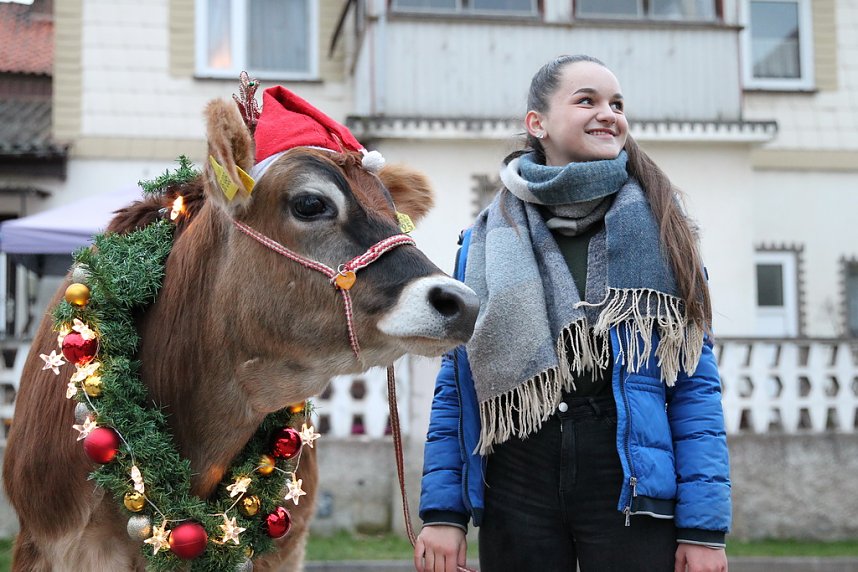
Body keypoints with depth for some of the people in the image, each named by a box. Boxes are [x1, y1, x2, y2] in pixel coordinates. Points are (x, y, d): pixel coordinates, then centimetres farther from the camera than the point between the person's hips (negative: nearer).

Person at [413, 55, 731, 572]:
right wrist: (443, 512, -2)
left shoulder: (660, 230, 3)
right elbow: (456, 387, 6)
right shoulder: (488, 242, 6)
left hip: (629, 488, -1)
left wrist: (704, 528, -7)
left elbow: (696, 386, -1)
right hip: (517, 487, 1)